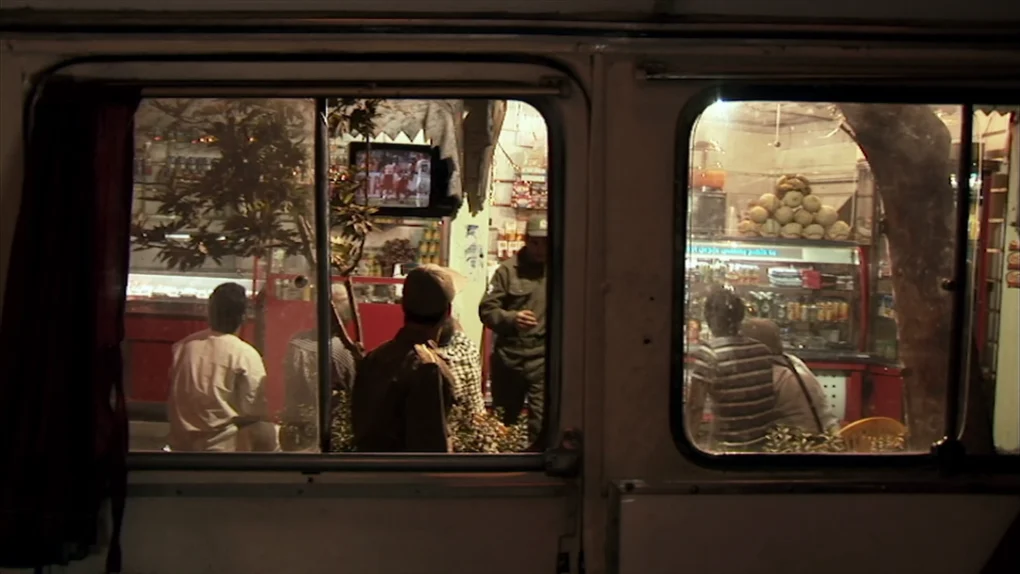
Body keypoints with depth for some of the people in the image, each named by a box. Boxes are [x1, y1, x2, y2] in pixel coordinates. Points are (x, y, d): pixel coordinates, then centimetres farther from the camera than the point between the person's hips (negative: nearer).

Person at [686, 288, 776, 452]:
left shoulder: (709, 352, -16)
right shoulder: (763, 349, 2)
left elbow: (695, 407, -17)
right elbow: (773, 398, 11)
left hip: (729, 446, -5)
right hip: (766, 441, 6)